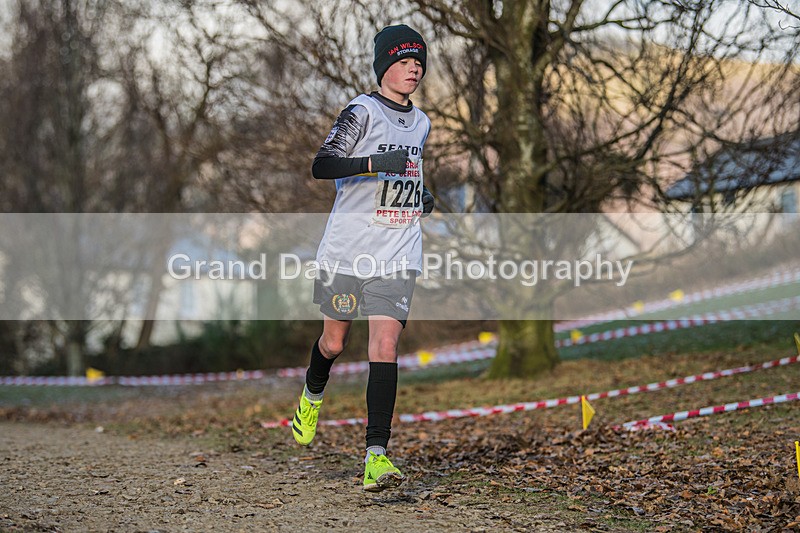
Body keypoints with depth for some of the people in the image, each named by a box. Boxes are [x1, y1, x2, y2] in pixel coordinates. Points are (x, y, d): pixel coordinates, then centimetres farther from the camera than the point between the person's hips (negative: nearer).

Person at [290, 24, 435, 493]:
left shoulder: (421, 123, 13)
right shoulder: (362, 111, -8)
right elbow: (322, 166, -20)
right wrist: (375, 164, -31)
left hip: (398, 255, 3)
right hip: (348, 250, -3)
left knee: (385, 347, -10)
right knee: (335, 342, 11)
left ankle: (377, 454, -13)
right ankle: (313, 395, 46)